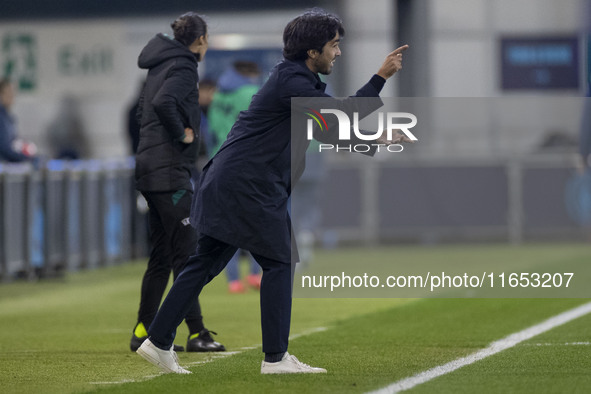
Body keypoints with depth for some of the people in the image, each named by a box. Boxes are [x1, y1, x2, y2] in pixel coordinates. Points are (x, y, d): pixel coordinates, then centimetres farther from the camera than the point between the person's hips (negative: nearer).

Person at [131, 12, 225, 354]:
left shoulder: (161, 66, 18)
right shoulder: (184, 67, -11)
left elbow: (145, 112, 27)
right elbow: (163, 103, -29)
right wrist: (182, 134, -16)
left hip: (152, 170, 10)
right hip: (171, 172, -10)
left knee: (162, 255, 13)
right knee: (186, 252, -8)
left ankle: (143, 332, 14)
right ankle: (197, 334, -9)